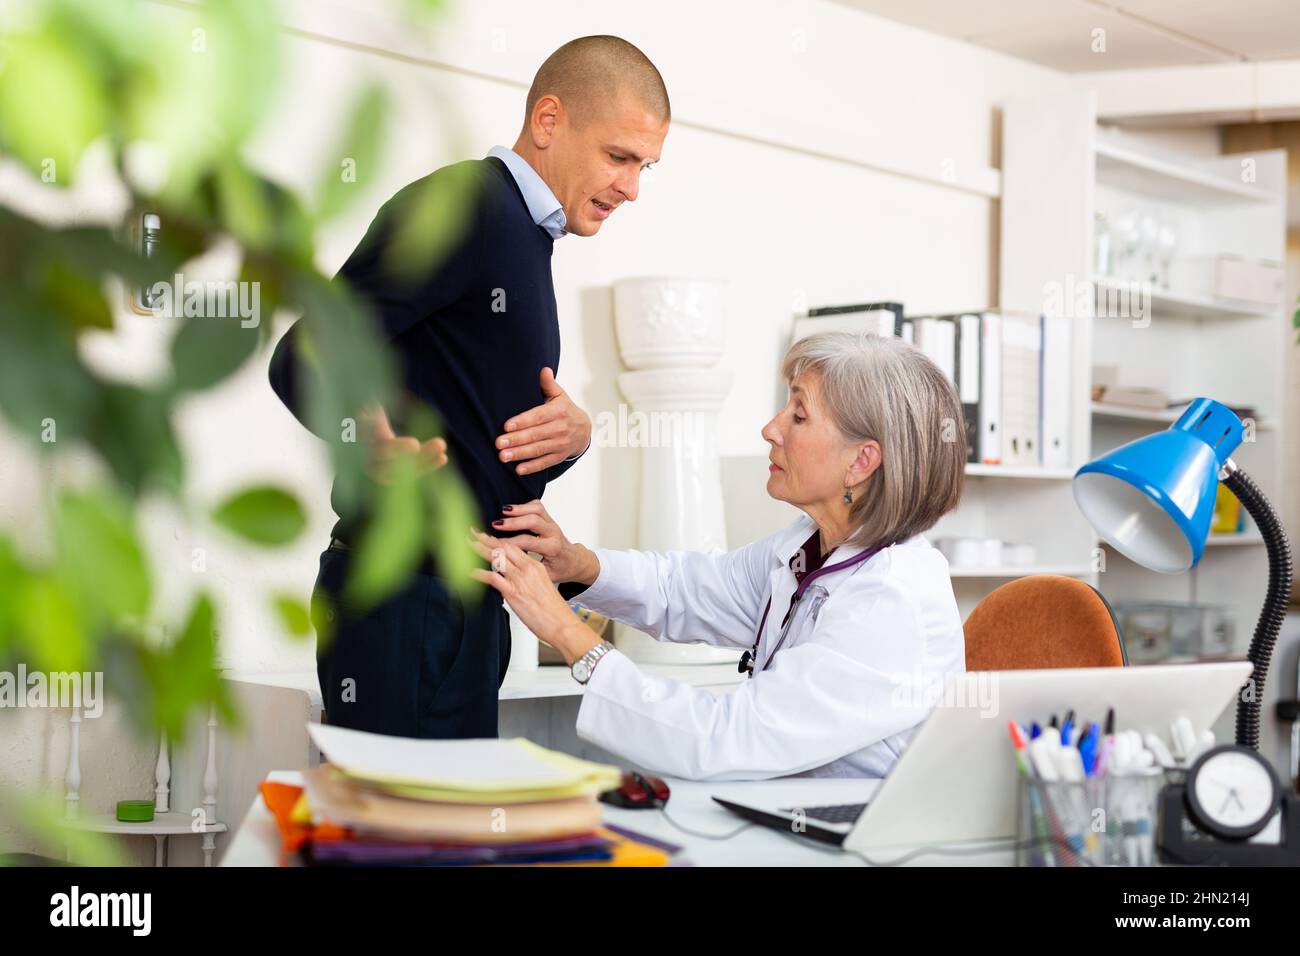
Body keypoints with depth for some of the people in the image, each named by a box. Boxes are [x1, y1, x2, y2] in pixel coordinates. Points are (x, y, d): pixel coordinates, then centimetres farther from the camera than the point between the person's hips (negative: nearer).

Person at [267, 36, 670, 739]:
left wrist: (574, 433, 0)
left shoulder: (528, 238, 19)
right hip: (402, 596, -9)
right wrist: (387, 457, -34)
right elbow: (304, 362, -18)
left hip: (468, 603, 9)